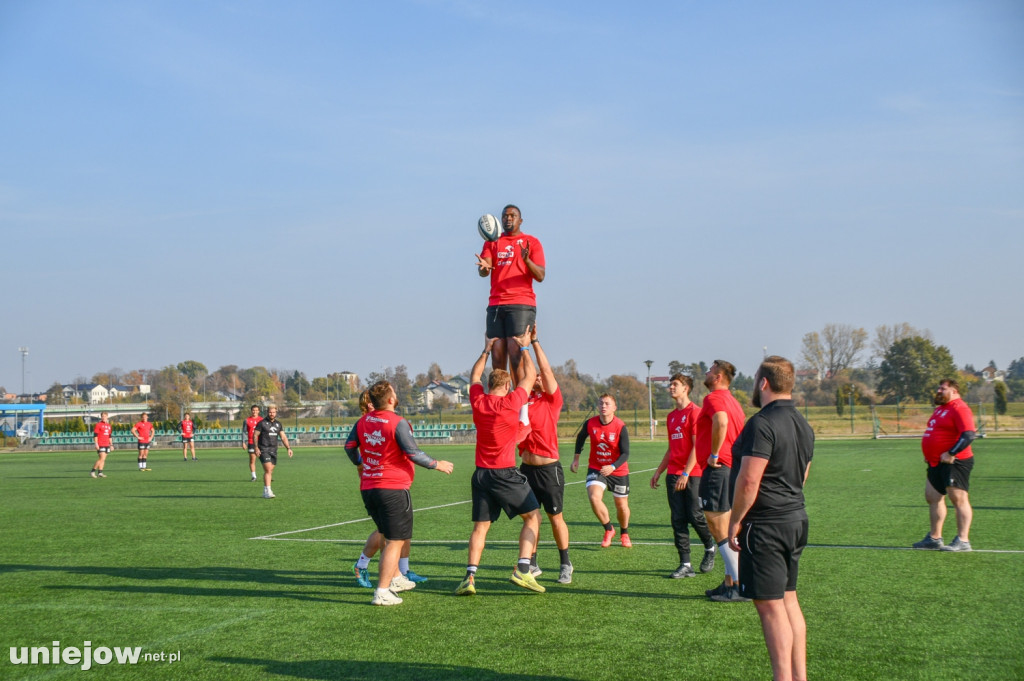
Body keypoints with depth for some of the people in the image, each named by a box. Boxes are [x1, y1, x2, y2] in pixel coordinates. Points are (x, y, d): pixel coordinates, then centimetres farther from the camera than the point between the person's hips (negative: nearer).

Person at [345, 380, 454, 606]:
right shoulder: (398, 423, -15)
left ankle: (395, 579, 36)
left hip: (368, 488, 8)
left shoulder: (363, 421, 7)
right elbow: (413, 453, -15)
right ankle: (382, 593, -5)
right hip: (393, 488, -8)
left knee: (388, 536, 24)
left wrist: (359, 464, 35)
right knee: (395, 541, -2)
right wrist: (437, 465, -1)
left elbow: (349, 446, 16)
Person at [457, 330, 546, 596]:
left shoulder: (478, 401, 1)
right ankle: (522, 570, -4)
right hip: (505, 472, -4)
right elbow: (530, 376, 6)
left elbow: (474, 376, 23)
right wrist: (524, 348, 17)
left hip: (481, 473, 4)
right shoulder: (511, 402, -9)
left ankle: (470, 577, -2)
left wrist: (487, 350, 31)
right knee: (533, 516, 8)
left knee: (480, 526, 9)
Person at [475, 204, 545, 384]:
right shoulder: (492, 242, 18)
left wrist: (527, 260, -19)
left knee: (516, 354, -14)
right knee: (497, 356, -2)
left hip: (522, 304, -3)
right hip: (496, 304, 3)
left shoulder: (531, 242, 10)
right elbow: (483, 271, 4)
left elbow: (540, 276, 1)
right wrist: (484, 267, -21)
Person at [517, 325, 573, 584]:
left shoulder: (552, 399, -3)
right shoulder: (525, 398, 10)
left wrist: (534, 342, -14)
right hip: (526, 468, 5)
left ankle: (565, 565, 13)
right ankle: (532, 565, 15)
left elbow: (546, 370, -13)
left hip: (548, 468, -5)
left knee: (555, 517, 2)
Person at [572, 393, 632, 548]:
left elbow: (625, 454, -20)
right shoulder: (590, 424, -10)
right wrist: (576, 458, 14)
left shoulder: (620, 427, -19)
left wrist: (612, 467, -37)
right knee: (594, 497, -23)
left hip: (618, 471, -1)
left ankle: (624, 534, 40)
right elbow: (580, 438, 13)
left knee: (622, 506, 9)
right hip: (596, 468, 1)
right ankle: (609, 529, 1)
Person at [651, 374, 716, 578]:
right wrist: (658, 471, 18)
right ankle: (685, 565, 3)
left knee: (695, 516, -5)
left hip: (693, 474, -7)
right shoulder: (671, 416, 17)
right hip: (673, 474, 7)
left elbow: (697, 446, -12)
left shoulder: (695, 412, -7)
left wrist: (686, 473, -18)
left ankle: (710, 548, 23)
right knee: (678, 520, 1)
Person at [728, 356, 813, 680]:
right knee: (788, 600, 16)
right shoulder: (803, 425, 12)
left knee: (770, 606, -4)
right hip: (796, 519, 9)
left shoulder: (762, 424, -18)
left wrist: (735, 522, -12)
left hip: (765, 526, -9)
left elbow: (748, 481, -22)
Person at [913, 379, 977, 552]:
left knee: (959, 499, -7)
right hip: (936, 463, 11)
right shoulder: (940, 409, 18)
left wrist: (950, 454, -25)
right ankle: (934, 538, 21)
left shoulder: (959, 409, -13)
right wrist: (930, 455, 18)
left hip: (954, 462, -11)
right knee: (933, 497, 12)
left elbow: (969, 435, -23)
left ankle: (963, 541, -6)